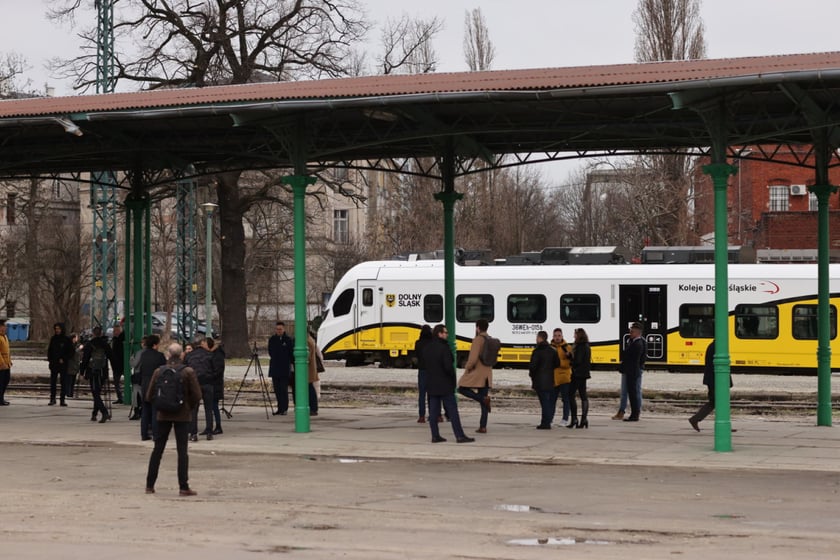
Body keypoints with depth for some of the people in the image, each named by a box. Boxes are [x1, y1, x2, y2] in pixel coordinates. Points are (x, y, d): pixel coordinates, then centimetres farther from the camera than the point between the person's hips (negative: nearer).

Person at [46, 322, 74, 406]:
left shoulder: (67, 339, -2)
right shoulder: (53, 339, 9)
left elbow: (71, 352, -1)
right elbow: (49, 350, 16)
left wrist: (64, 359, -11)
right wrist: (49, 359, 2)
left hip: (63, 364, -3)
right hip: (54, 364, 3)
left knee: (63, 382, -1)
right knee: (53, 382, 1)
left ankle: (63, 400, 3)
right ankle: (52, 399, 6)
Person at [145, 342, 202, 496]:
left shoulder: (159, 371, -2)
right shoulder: (188, 372, -9)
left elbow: (149, 396, 0)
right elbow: (197, 395, -9)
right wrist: (190, 407, 8)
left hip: (163, 415, 2)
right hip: (182, 415, -2)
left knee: (157, 450, 11)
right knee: (182, 451, 1)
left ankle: (150, 485, 14)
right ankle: (183, 487, -2)